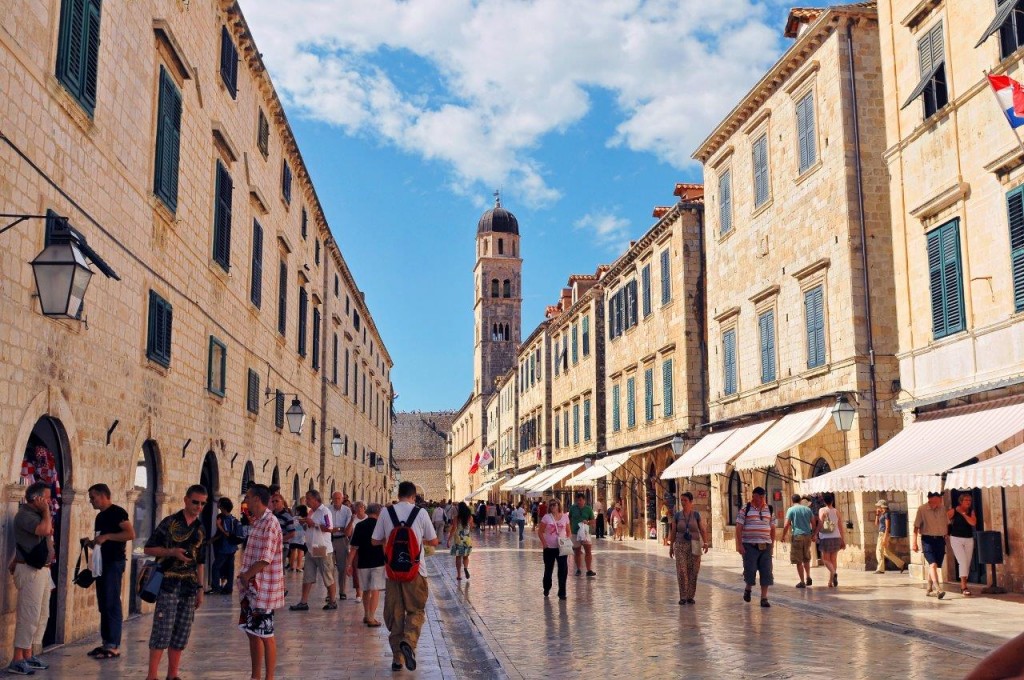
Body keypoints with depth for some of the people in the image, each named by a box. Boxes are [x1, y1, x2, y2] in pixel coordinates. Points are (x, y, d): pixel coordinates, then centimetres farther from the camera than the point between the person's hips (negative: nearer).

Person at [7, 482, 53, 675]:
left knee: (42, 615, 12)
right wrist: (46, 511, -16)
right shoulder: (24, 515, -12)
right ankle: (17, 661, -6)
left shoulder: (37, 515, 17)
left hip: (42, 570, 10)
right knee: (29, 615, -10)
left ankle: (29, 656, 18)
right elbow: (45, 530, -28)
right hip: (30, 571, -10)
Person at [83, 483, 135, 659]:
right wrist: (90, 543, 7)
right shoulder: (100, 516, 18)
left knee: (112, 603, -9)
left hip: (114, 562, -9)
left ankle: (114, 646, -8)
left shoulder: (117, 512, -9)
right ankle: (106, 643, 13)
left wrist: (107, 536, -21)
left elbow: (131, 534, -20)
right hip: (102, 562, 9)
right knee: (103, 604, 9)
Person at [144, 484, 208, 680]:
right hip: (168, 583, -5)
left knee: (182, 633, 7)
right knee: (163, 630, -8)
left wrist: (200, 588, 14)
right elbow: (149, 549, -3)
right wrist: (173, 552, -17)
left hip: (189, 586, 5)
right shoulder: (170, 522, -3)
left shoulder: (200, 529, 12)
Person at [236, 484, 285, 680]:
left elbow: (265, 559, -23)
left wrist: (246, 576, -11)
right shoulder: (257, 522, 12)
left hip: (263, 589, -9)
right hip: (251, 587, 9)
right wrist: (244, 577, 4)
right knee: (252, 632, 16)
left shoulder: (270, 523, -18)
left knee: (266, 635, 0)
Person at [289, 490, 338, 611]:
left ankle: (332, 602, 12)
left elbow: (329, 528, -23)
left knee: (328, 578, 3)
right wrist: (303, 524, 1)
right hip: (311, 549, 8)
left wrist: (313, 524, -24)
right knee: (307, 577, 6)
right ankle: (303, 602, 8)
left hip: (323, 550, -8)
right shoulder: (311, 512, 13)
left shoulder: (324, 511, -13)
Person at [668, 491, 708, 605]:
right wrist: (671, 547, 7)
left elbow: (702, 530, -2)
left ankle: (690, 596, 12)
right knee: (681, 571, -10)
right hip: (680, 546, 0)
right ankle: (683, 597, -3)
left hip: (694, 546, 0)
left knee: (692, 572, 1)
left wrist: (706, 543, -17)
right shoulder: (677, 515, 2)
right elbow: (673, 532, 7)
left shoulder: (696, 515, 0)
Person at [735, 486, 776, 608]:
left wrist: (772, 544, 9)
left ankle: (764, 598, 5)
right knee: (750, 569, -4)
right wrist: (740, 544, -9)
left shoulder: (770, 510, 11)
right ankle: (748, 589, 25)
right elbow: (739, 528, -3)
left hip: (765, 546, 3)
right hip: (749, 545, -3)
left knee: (766, 572, -1)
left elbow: (772, 529, 15)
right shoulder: (745, 509, 0)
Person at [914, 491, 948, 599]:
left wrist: (946, 538, 15)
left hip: (940, 540, 5)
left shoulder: (942, 509, 6)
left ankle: (929, 589, 20)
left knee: (936, 566, 8)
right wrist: (915, 542, -8)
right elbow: (916, 526, -5)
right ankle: (938, 589, -27)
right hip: (928, 539, -4)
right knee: (933, 564, -18)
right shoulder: (922, 510, -6)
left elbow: (947, 524, 17)